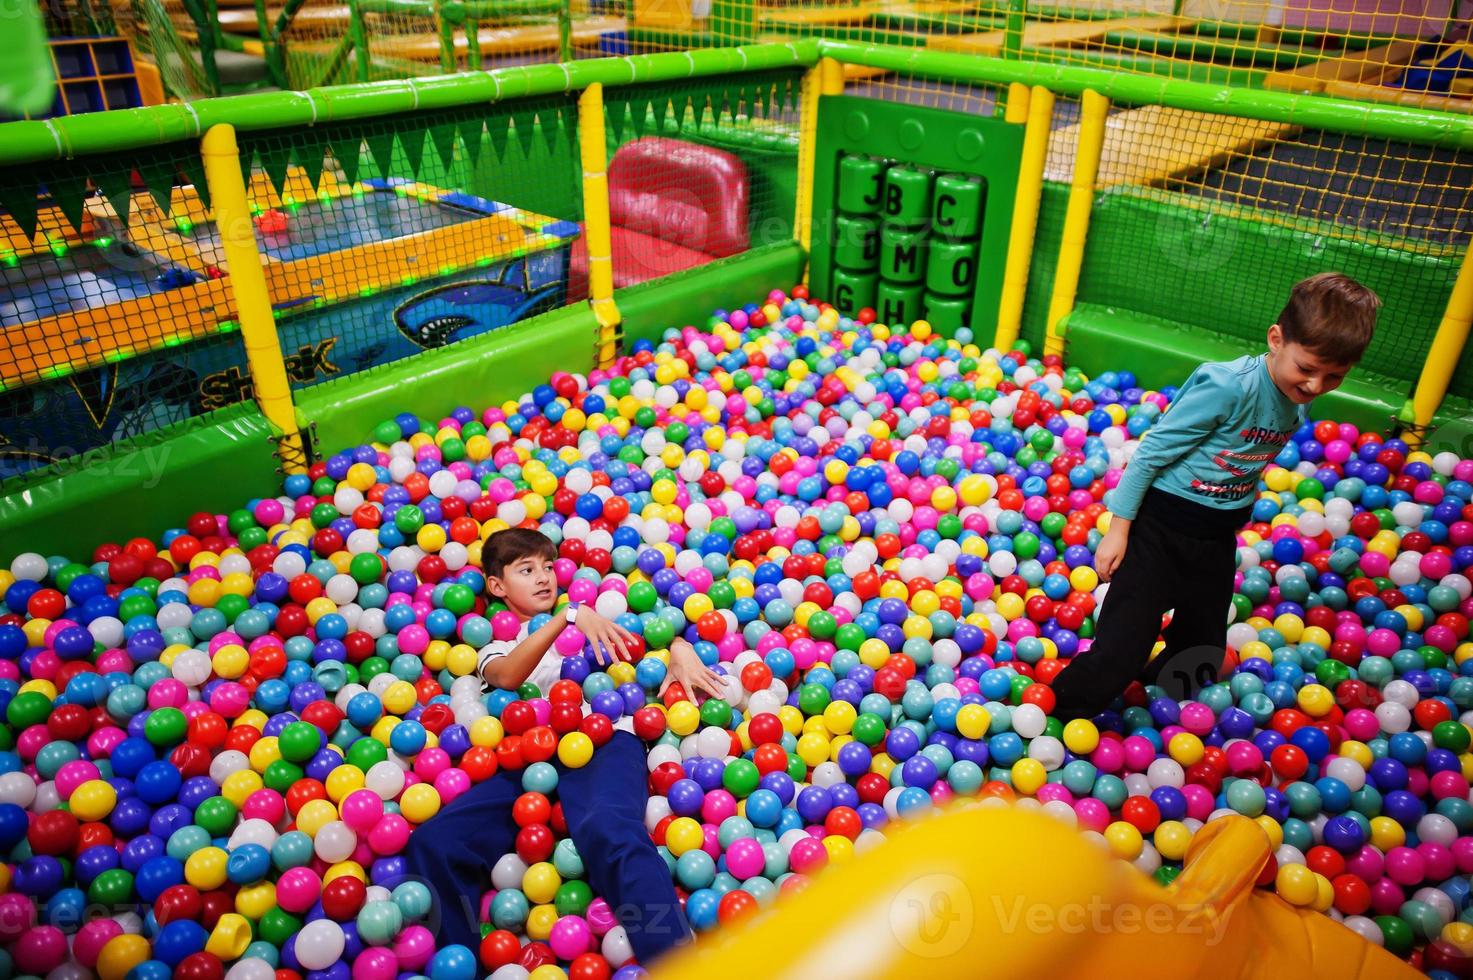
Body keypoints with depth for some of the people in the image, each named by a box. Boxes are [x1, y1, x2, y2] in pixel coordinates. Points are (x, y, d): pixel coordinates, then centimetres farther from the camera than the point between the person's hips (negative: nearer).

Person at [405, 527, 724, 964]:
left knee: (608, 829, -38)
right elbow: (507, 677, 2)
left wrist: (680, 650, -1)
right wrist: (570, 616, -9)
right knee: (432, 842, -23)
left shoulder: (593, 617, 32)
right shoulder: (496, 651, 27)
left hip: (605, 736, -2)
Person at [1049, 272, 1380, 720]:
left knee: (1200, 661, 18)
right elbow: (1150, 453, -18)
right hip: (1161, 530, -7)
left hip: (1217, 543, 7)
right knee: (1118, 656, -8)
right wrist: (1117, 530, -15)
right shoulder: (1228, 386, -22)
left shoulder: (1299, 405, 0)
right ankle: (1055, 719, 13)